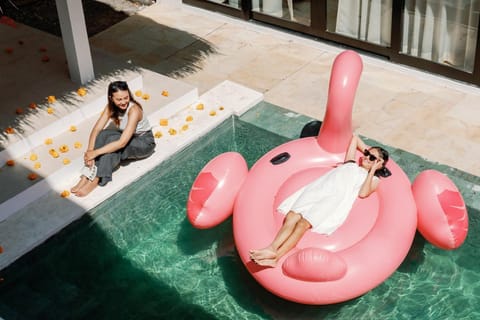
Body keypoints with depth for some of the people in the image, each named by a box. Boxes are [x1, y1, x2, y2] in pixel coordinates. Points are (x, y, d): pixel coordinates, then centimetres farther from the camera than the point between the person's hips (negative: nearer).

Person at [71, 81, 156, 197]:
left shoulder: (134, 110, -33)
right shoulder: (111, 107, -13)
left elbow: (122, 142, -39)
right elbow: (96, 129, -17)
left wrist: (96, 152, -40)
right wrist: (89, 152, -33)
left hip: (144, 142, -6)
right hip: (127, 137, 6)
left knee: (112, 140, -33)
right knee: (103, 135, -25)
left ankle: (95, 180, -29)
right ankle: (87, 175, -27)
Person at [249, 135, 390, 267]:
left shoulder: (374, 179, 21)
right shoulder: (351, 163, 36)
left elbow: (363, 193, 0)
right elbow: (354, 138, 50)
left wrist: (372, 171, 6)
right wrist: (367, 150, 48)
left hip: (335, 199, -5)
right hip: (318, 189, 5)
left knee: (304, 223, -30)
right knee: (292, 216, -24)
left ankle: (276, 256, -44)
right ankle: (272, 248, -41)